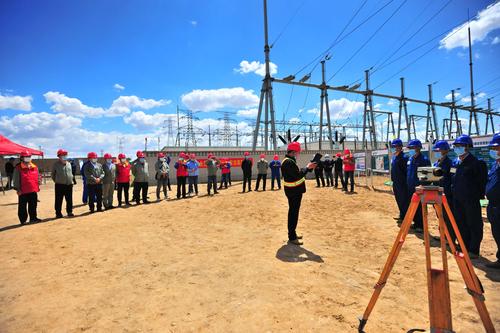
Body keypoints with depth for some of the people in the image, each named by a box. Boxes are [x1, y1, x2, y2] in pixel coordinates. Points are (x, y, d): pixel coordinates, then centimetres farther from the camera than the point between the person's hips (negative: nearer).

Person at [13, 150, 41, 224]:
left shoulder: (34, 167, 9)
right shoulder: (18, 168, -6)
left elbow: (37, 178, 16)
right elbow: (15, 179, -8)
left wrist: (37, 187, 14)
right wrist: (17, 189, -12)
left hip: (33, 191, 5)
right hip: (23, 191, -4)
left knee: (33, 206, 12)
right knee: (22, 207, 4)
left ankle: (33, 218, 23)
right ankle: (23, 220, 14)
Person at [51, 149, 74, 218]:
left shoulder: (69, 164, 11)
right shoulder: (56, 164, -3)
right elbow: (52, 174, 6)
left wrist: (71, 179, 11)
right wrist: (56, 181, 4)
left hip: (69, 184, 4)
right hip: (59, 185, -4)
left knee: (69, 200, 9)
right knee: (58, 200, 2)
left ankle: (69, 212, 18)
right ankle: (58, 213, 10)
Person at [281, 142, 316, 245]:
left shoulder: (290, 161, 14)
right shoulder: (288, 162, -21)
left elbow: (297, 172, 15)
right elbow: (298, 175, -26)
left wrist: (308, 167, 6)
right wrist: (307, 168, -15)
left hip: (295, 190, 11)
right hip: (293, 191, -11)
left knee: (294, 212, 17)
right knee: (293, 213, -4)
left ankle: (292, 233, 28)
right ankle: (292, 237, 5)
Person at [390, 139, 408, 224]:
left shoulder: (404, 157, -14)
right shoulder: (394, 157, 12)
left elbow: (407, 171, -16)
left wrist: (405, 182, -18)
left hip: (402, 183, -9)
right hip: (395, 183, 9)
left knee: (404, 200, -1)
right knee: (398, 200, 17)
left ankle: (404, 217, 8)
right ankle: (401, 215, 29)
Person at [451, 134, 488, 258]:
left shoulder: (475, 163, -11)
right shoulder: (455, 162, 9)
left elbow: (482, 181, -11)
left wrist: (479, 194, -12)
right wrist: (453, 191, 9)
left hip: (471, 199, -7)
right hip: (457, 199, 7)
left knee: (474, 225, 4)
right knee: (461, 225, 14)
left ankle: (473, 251, 12)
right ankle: (464, 248, 27)